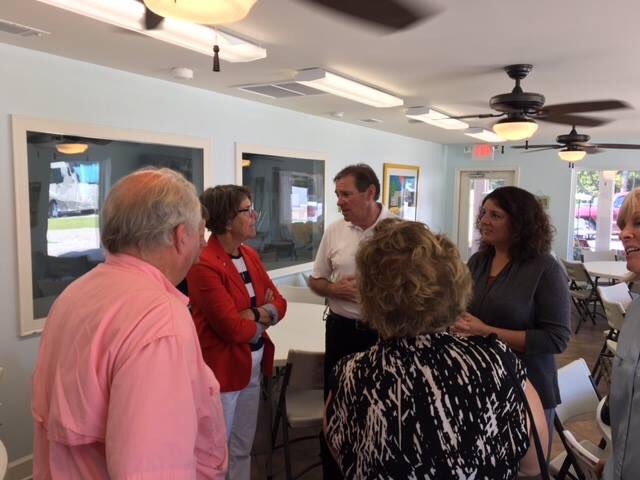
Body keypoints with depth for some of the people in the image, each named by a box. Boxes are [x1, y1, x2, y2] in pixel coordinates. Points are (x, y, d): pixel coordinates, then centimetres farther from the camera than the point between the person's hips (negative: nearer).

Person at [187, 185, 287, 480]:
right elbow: (234, 328, -23)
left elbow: (279, 303, 5)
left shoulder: (249, 255, 6)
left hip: (252, 367, 8)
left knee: (243, 448, 21)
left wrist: (255, 314, -14)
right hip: (221, 369, -8)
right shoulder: (204, 265, -21)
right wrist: (264, 319, -5)